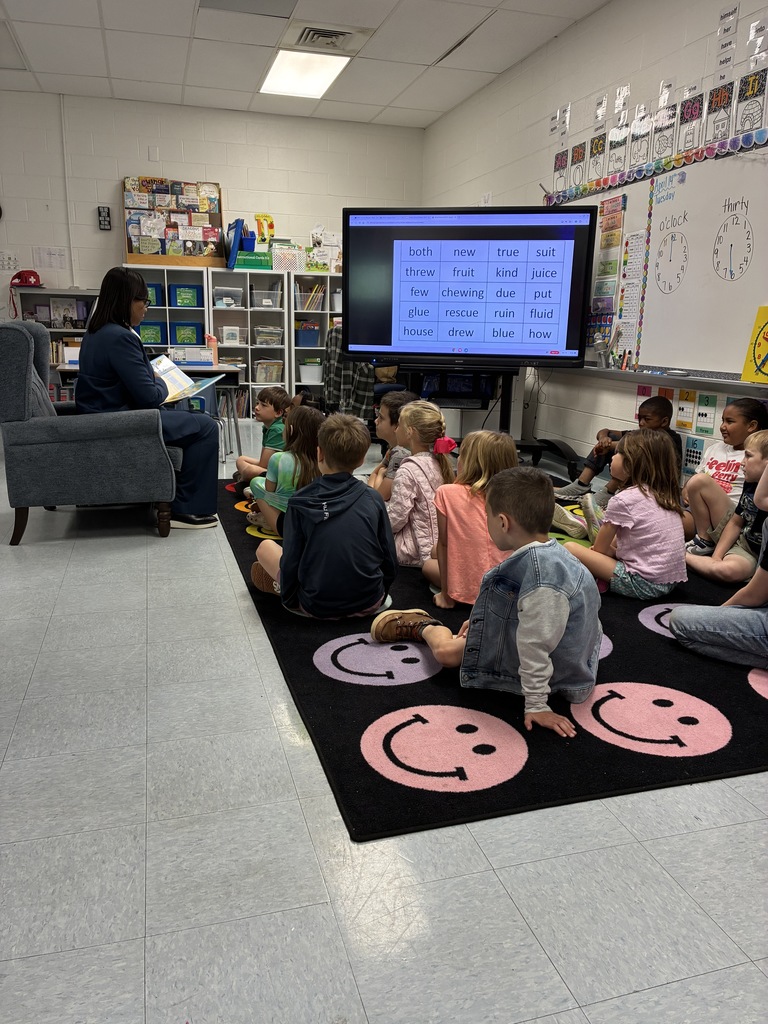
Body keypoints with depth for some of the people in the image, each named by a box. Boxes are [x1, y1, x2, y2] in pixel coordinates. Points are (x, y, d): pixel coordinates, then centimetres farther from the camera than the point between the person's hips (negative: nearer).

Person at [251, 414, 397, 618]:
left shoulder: (299, 502, -11)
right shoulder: (373, 499, -6)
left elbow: (291, 562, -8)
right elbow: (390, 562, -2)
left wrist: (289, 599, 11)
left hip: (316, 607, -2)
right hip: (369, 604, 2)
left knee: (265, 547, 18)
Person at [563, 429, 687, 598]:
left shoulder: (623, 500, -13)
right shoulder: (663, 495, 11)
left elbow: (599, 549, -2)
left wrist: (611, 550, 15)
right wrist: (612, 546, 13)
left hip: (643, 584, -9)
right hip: (671, 583, 9)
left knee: (569, 547, -8)